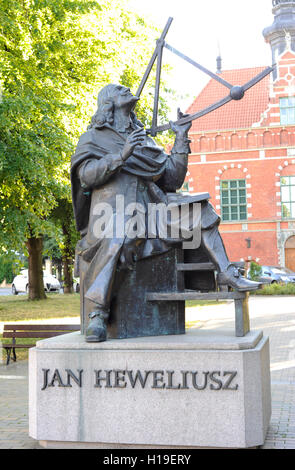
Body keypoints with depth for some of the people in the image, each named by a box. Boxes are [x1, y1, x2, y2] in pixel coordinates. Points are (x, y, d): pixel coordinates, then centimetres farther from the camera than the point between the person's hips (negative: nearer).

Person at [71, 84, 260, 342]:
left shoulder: (144, 140, 26)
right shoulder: (94, 137, 12)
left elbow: (173, 180, 18)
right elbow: (86, 176, -7)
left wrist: (181, 140, 13)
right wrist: (122, 155, -19)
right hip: (113, 210, -5)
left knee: (200, 208, -9)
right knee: (115, 240, -37)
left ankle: (226, 273, -9)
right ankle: (98, 314, -32)